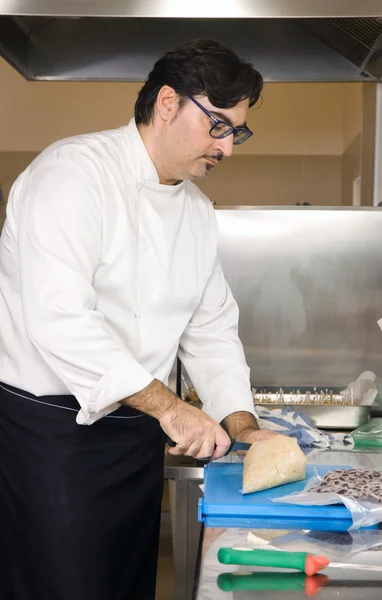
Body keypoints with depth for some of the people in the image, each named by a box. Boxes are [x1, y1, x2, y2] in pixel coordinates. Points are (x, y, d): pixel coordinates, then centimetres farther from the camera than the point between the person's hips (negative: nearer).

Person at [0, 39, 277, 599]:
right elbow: (57, 316, -28)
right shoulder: (75, 171, -17)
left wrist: (241, 422, 1)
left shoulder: (198, 209, 10)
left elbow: (211, 325, 14)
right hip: (50, 426, -7)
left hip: (138, 428, 8)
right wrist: (168, 405, -27)